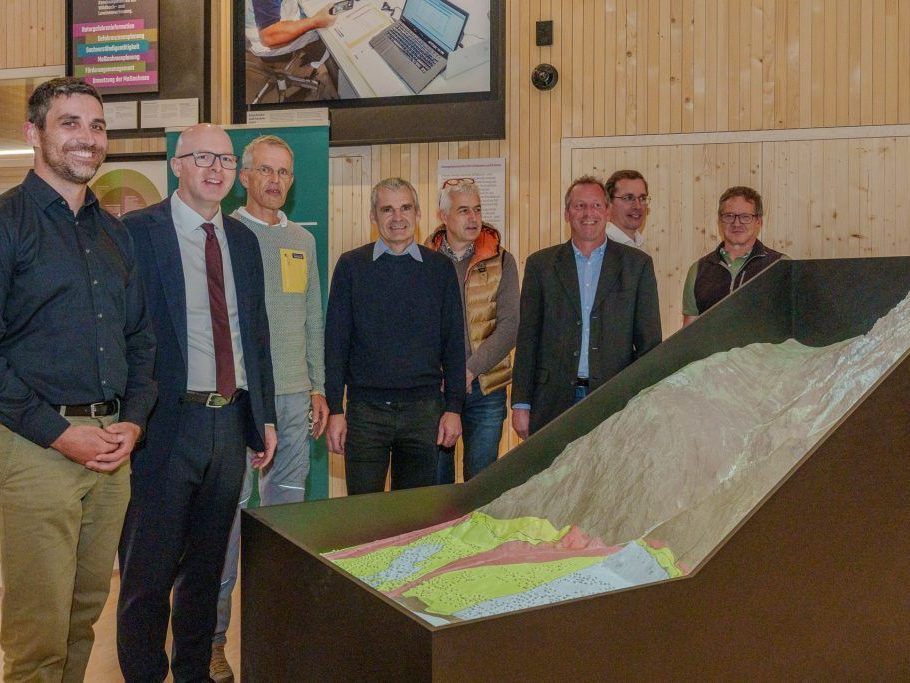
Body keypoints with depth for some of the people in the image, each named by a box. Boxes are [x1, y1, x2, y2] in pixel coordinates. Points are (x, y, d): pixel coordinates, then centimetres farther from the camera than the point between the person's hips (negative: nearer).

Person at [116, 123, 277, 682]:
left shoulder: (243, 239, 12)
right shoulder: (137, 232, -6)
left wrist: (265, 417, 14)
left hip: (231, 421, 6)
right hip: (167, 422, -6)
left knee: (206, 564, 18)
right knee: (149, 570, 5)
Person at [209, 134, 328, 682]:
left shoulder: (303, 240, 14)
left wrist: (317, 386, 14)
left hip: (295, 395, 6)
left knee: (288, 506, 10)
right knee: (230, 508, -4)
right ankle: (212, 633, 7)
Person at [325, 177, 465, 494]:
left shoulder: (440, 268, 7)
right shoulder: (351, 266, 3)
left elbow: (454, 342, 7)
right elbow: (336, 341, 2)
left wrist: (454, 407, 2)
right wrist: (335, 409, -3)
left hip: (424, 408, 1)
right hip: (365, 408, -1)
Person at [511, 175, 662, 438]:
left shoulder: (637, 264, 6)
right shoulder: (541, 264, 8)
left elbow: (649, 340, 5)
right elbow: (527, 338, 7)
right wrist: (521, 404, 2)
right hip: (554, 403, 1)